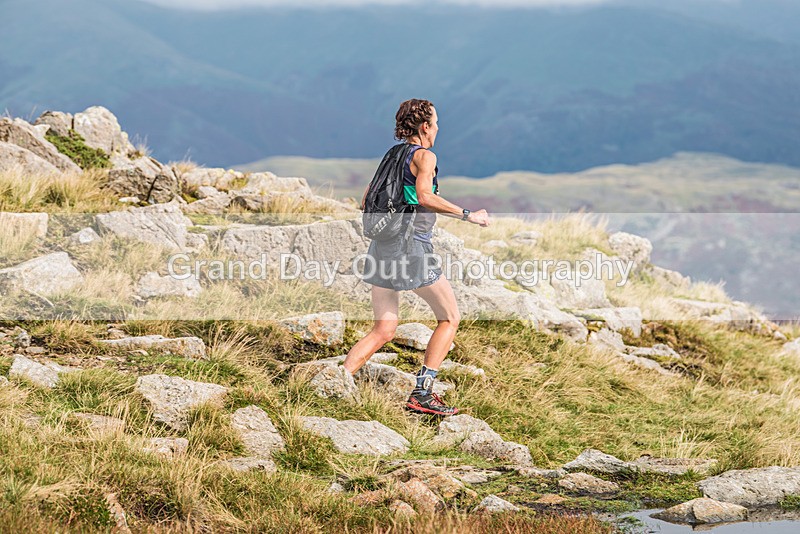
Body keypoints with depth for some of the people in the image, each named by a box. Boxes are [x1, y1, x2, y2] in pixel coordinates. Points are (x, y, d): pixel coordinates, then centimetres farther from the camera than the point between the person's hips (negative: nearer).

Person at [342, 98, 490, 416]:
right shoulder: (424, 156, -6)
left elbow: (367, 201, 17)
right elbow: (425, 196, -22)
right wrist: (467, 215, -18)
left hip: (382, 246, 7)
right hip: (411, 247, -7)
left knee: (383, 331, 9)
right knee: (450, 318, 8)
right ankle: (422, 393, 1)